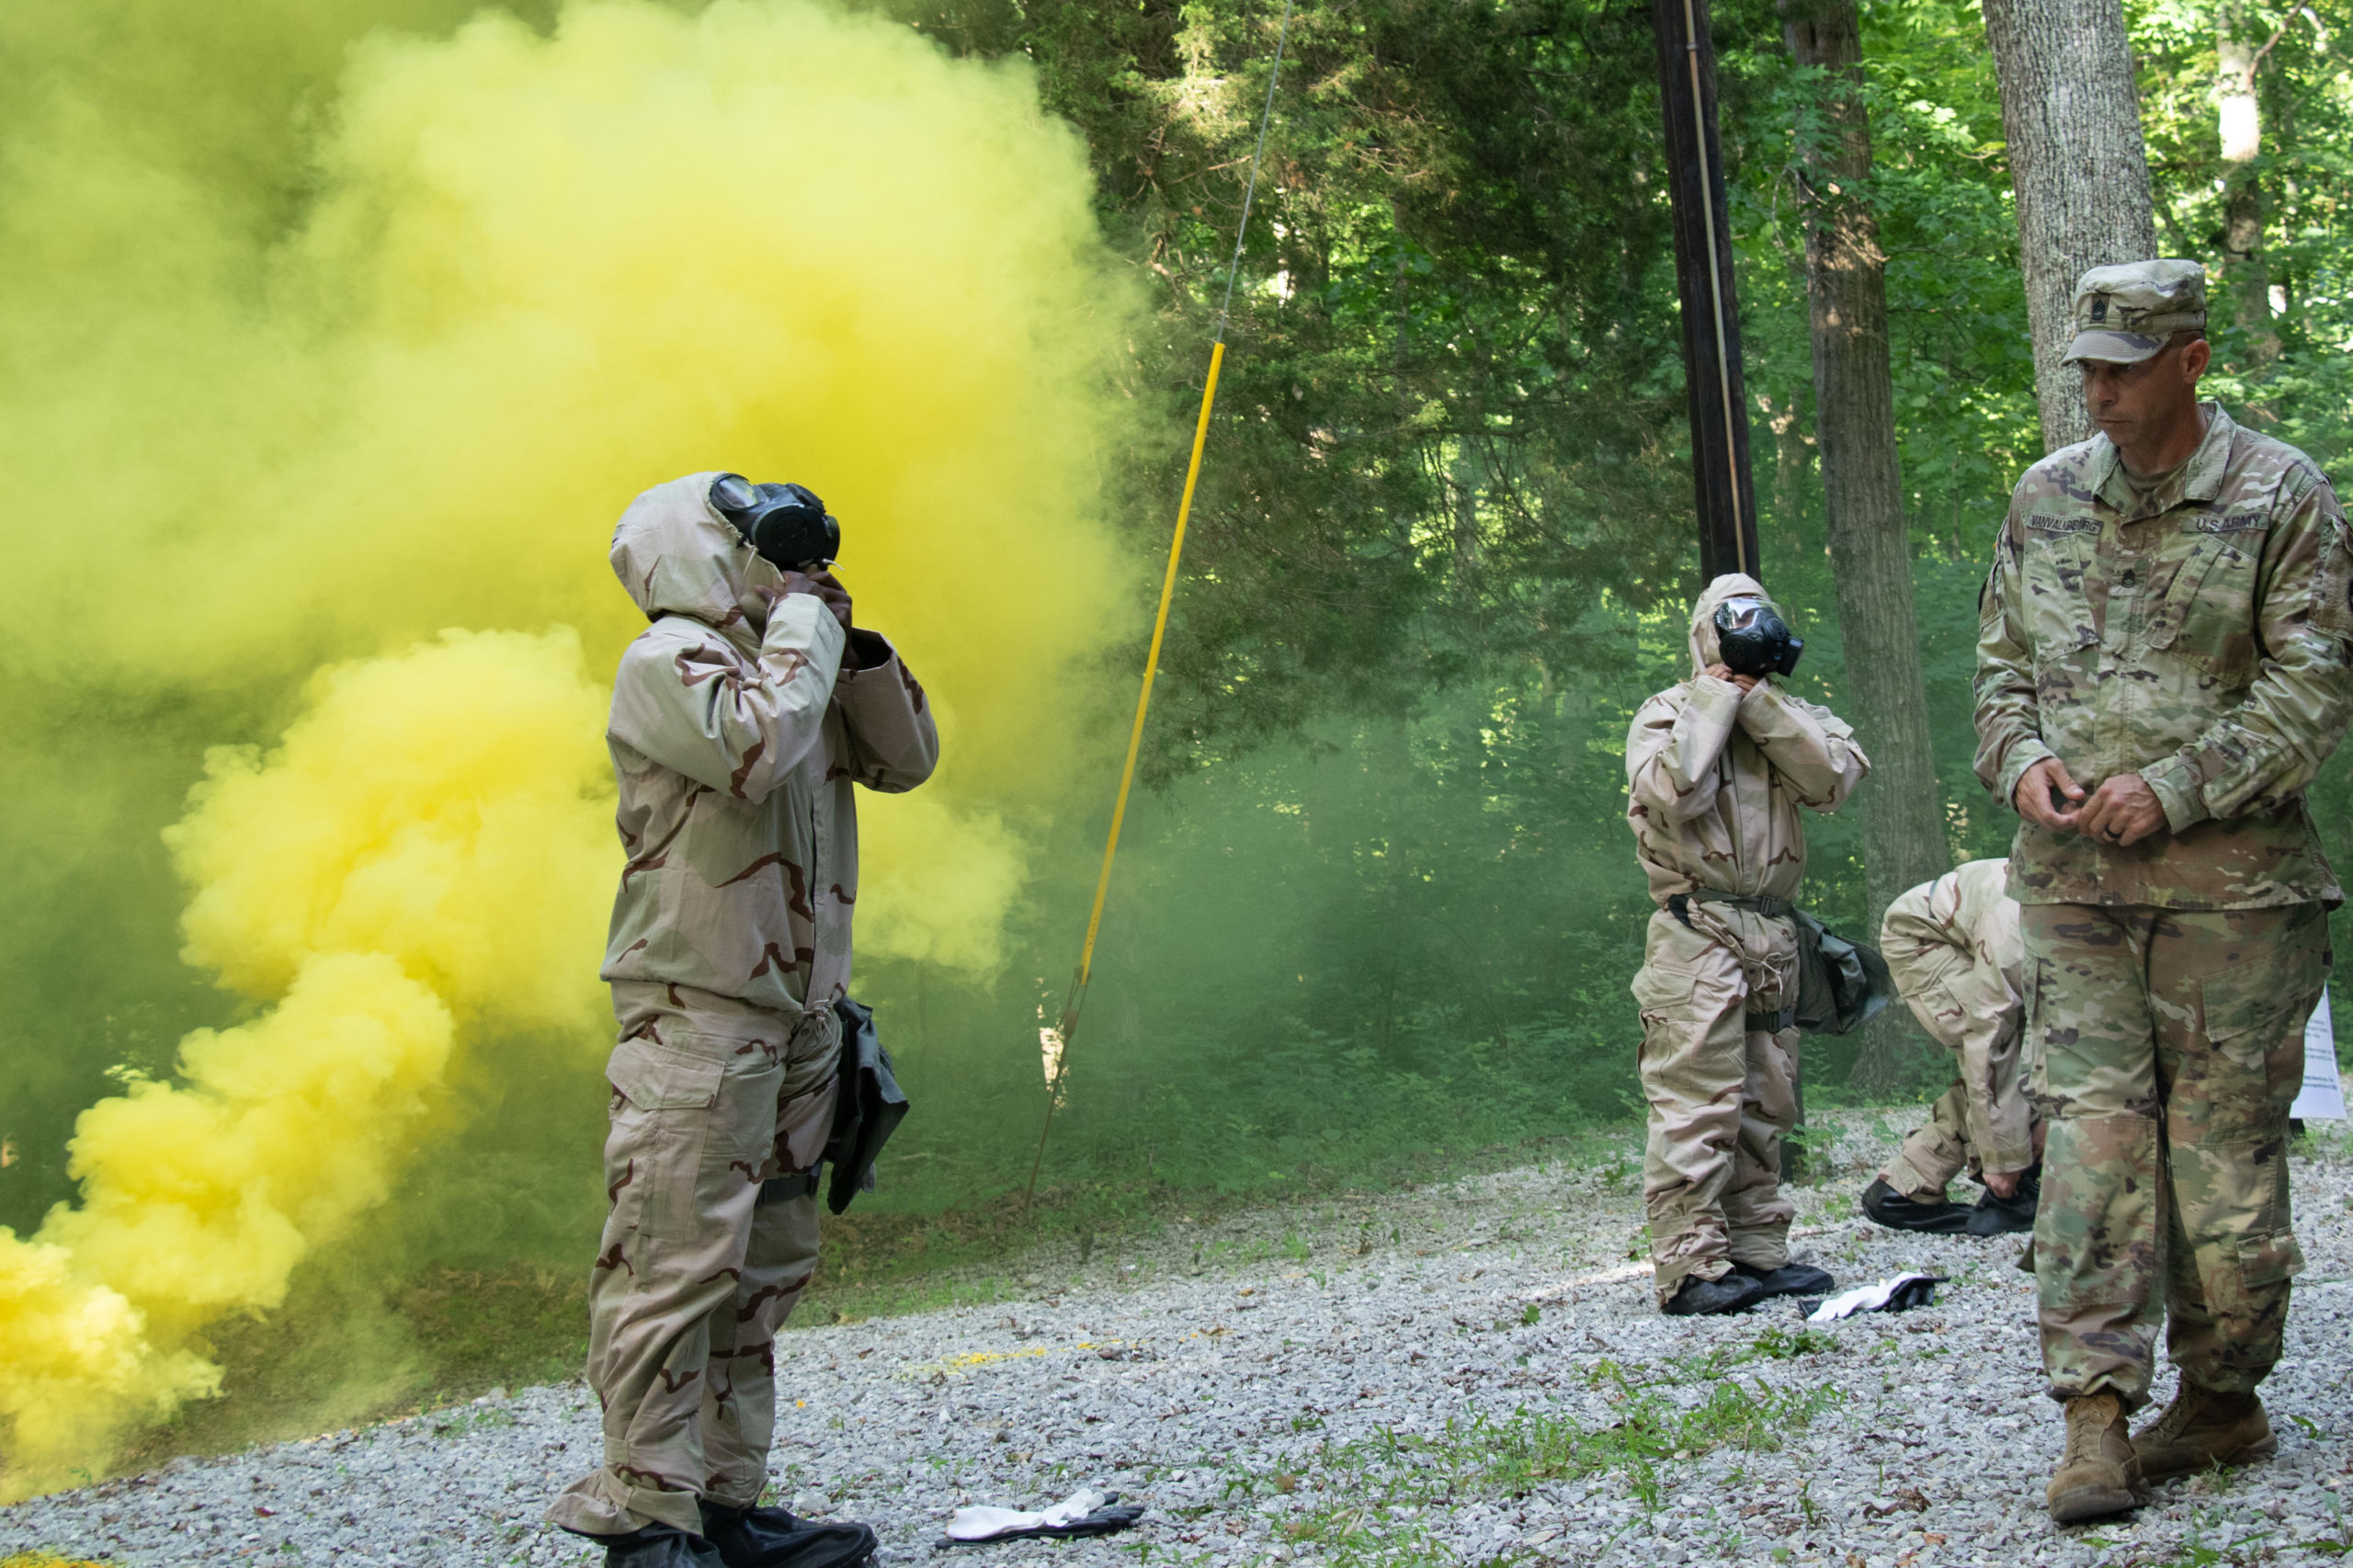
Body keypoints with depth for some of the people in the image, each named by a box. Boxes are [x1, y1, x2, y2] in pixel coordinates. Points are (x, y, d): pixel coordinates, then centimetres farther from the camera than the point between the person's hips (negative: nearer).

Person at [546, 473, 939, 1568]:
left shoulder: (784, 661, 18)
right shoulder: (668, 662, -8)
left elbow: (905, 758, 17)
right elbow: (753, 747, -26)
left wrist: (854, 641, 6)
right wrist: (807, 619, -12)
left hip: (797, 1016, 9)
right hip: (696, 1016, -9)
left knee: (766, 1267, 10)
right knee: (674, 1263, -10)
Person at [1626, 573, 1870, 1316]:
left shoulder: (1789, 715, 16)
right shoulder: (1667, 712, 1)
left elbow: (1837, 774, -5)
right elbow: (1672, 793, -19)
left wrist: (1760, 700, -8)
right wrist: (1717, 697, -9)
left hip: (1772, 934, 6)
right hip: (1697, 933, -6)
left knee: (1764, 1107, 10)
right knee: (1698, 1105, -10)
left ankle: (1756, 1251, 17)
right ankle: (1690, 1267, -10)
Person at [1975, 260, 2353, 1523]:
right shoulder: (2045, 498, 11)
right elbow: (2001, 662, 18)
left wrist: (2174, 789, -15)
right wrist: (2023, 761, -3)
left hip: (2229, 877, -3)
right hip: (2072, 874, 3)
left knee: (2222, 1142, 2)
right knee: (2089, 1134, -5)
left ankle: (2221, 1398, 17)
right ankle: (2097, 1418, -6)